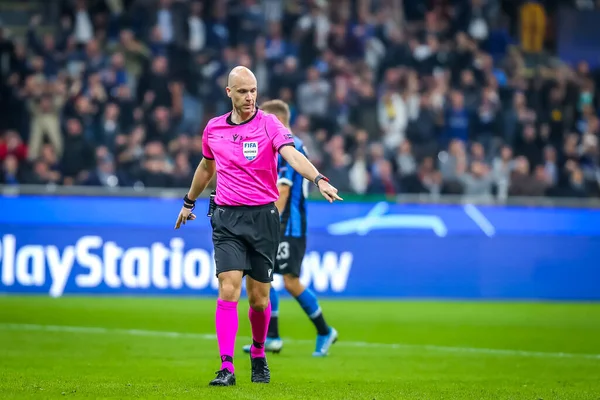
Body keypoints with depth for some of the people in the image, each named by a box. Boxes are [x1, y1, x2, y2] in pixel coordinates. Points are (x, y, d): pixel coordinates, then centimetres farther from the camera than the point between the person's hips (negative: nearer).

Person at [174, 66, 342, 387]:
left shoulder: (269, 124, -4)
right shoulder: (213, 129, 7)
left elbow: (292, 155, -21)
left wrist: (319, 180, -39)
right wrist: (189, 202, 36)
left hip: (263, 216, -1)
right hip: (227, 218, 1)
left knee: (259, 298, 5)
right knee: (228, 289, -14)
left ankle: (258, 355, 32)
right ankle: (226, 367, -17)